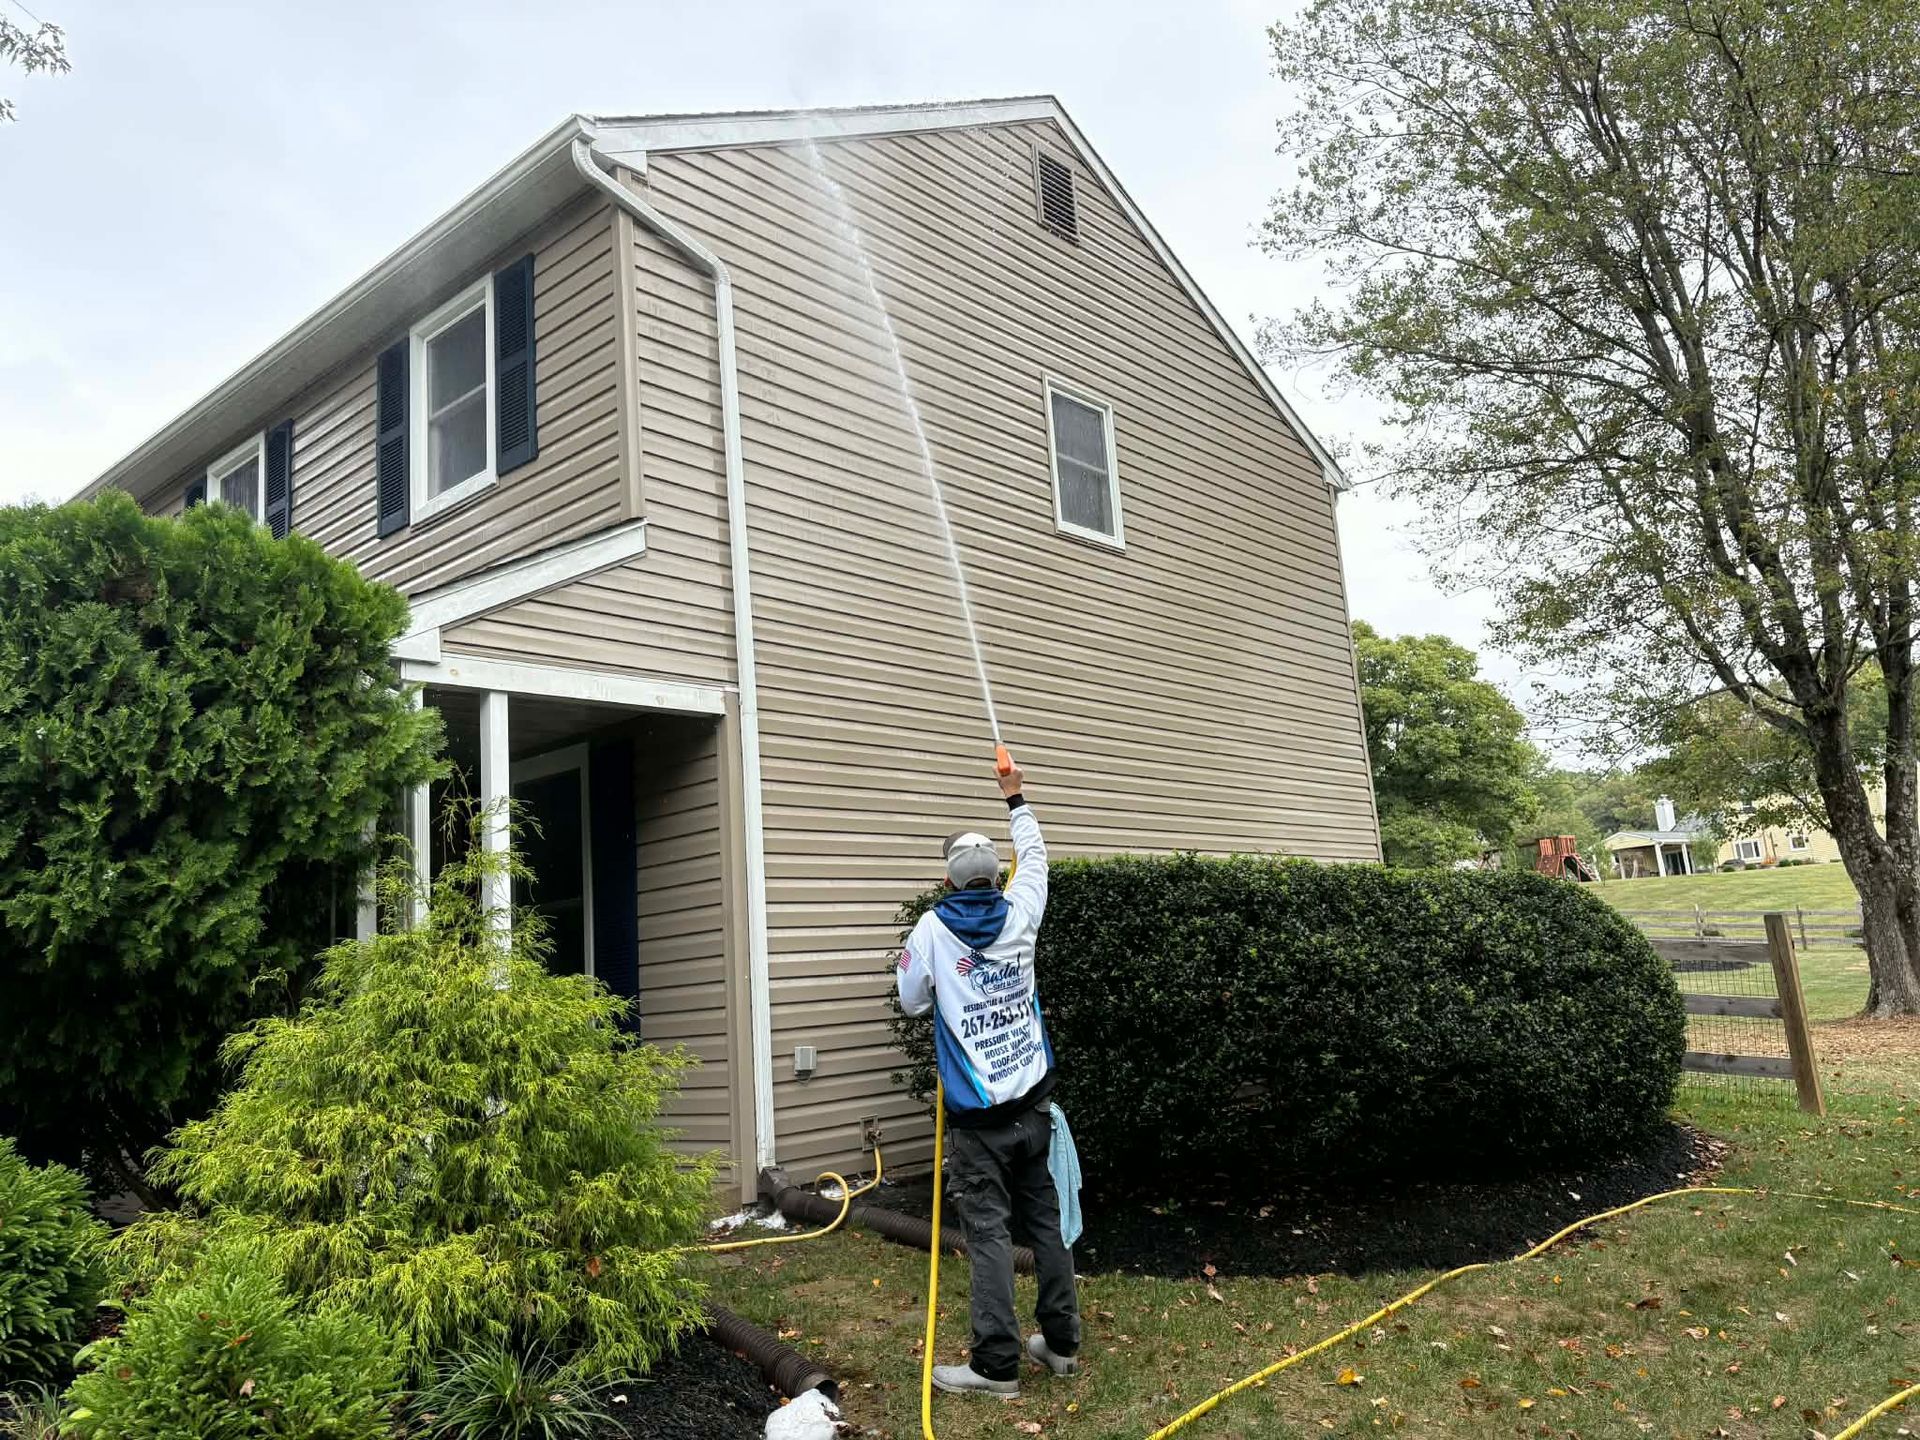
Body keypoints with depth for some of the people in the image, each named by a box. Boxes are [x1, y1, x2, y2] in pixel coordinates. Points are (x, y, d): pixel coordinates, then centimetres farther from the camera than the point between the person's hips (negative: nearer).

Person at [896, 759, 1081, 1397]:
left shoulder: (933, 929, -10)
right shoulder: (1018, 915, 0)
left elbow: (911, 1000, 2)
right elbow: (1035, 857, 19)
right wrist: (1016, 799, 31)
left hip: (977, 1117, -4)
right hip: (1033, 1105, 4)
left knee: (989, 1231, -1)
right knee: (1047, 1220, 13)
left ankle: (996, 1364, 1)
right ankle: (1061, 1342, 23)